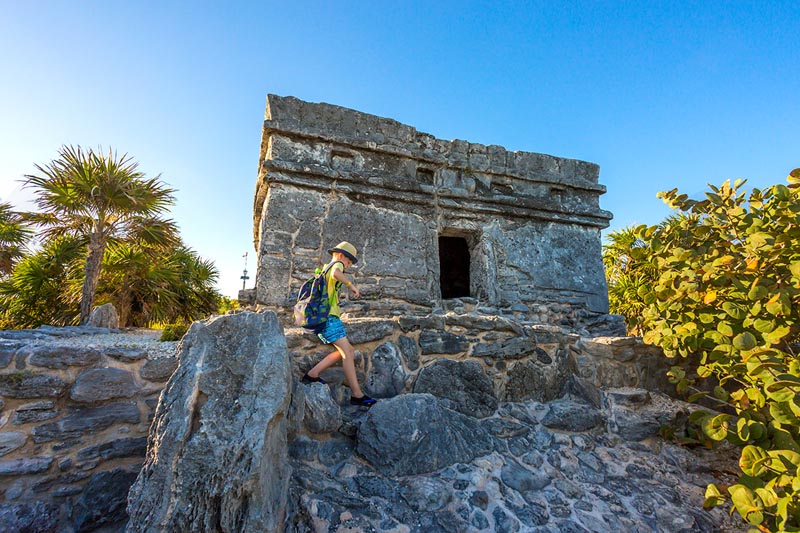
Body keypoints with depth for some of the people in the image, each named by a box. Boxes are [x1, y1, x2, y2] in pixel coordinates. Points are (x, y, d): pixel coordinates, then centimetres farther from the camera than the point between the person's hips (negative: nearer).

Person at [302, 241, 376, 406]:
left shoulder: (325, 268, 27)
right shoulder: (337, 264, -2)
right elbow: (335, 274, -29)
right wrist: (351, 285, -18)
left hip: (322, 317, 10)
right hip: (329, 316, -10)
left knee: (345, 351, 8)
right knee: (347, 353, -12)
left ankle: (313, 374, 7)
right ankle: (357, 394, -12)